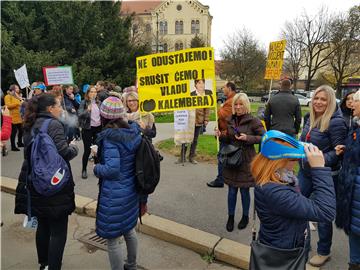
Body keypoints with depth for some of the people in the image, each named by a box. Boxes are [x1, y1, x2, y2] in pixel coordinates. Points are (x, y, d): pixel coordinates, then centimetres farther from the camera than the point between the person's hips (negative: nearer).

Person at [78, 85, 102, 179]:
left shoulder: (98, 103, 6)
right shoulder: (84, 103, -6)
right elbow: (79, 114, -18)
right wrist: (87, 110, -33)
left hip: (98, 128, 4)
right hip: (87, 129, -4)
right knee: (87, 150, -2)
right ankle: (84, 170, 16)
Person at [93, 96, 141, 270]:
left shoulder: (110, 138, -21)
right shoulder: (134, 131, 0)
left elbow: (112, 169, -28)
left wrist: (96, 168, -10)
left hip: (114, 195, -8)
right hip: (131, 191, 9)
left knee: (112, 239, 9)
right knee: (129, 230, 26)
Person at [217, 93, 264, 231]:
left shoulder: (253, 121, -10)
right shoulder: (230, 120, 4)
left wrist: (248, 138, -20)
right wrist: (221, 136, -9)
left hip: (246, 161, -3)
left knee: (244, 190, 10)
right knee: (232, 190, 11)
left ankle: (245, 216, 32)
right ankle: (230, 216, 28)